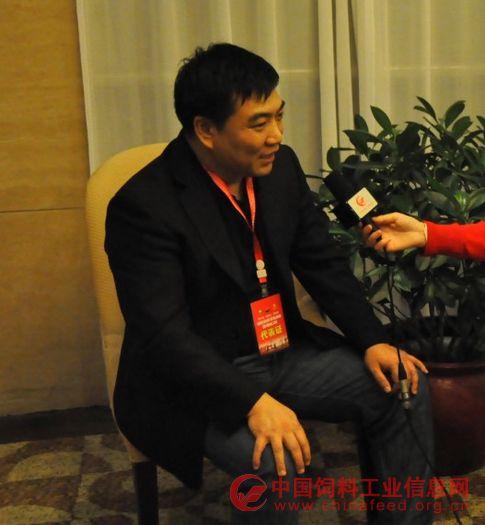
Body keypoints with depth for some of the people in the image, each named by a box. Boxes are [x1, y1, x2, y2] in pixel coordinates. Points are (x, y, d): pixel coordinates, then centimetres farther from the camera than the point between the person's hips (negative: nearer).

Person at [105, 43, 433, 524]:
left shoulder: (280, 167, 0)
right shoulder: (143, 206, -21)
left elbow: (323, 263, 8)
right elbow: (164, 335, -25)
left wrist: (373, 341, -5)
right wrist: (252, 403, -34)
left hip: (284, 353, 7)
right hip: (198, 378, -7)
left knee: (402, 387, -4)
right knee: (273, 461, -31)